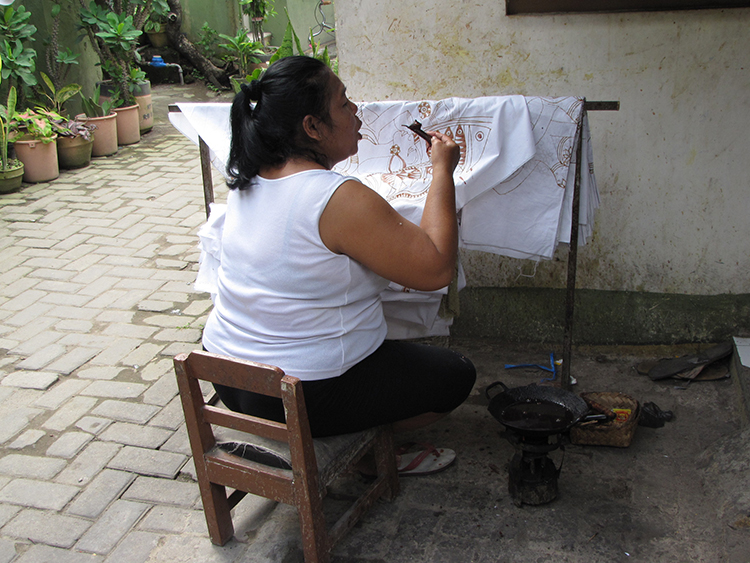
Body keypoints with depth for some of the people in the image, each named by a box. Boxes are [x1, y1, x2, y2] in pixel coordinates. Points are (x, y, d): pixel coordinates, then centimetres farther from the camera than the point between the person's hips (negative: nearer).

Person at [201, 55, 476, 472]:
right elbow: (437, 269, -23)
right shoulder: (341, 200, -26)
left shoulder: (246, 180, 1)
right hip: (305, 398, -9)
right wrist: (443, 170, -14)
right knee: (456, 374, 7)